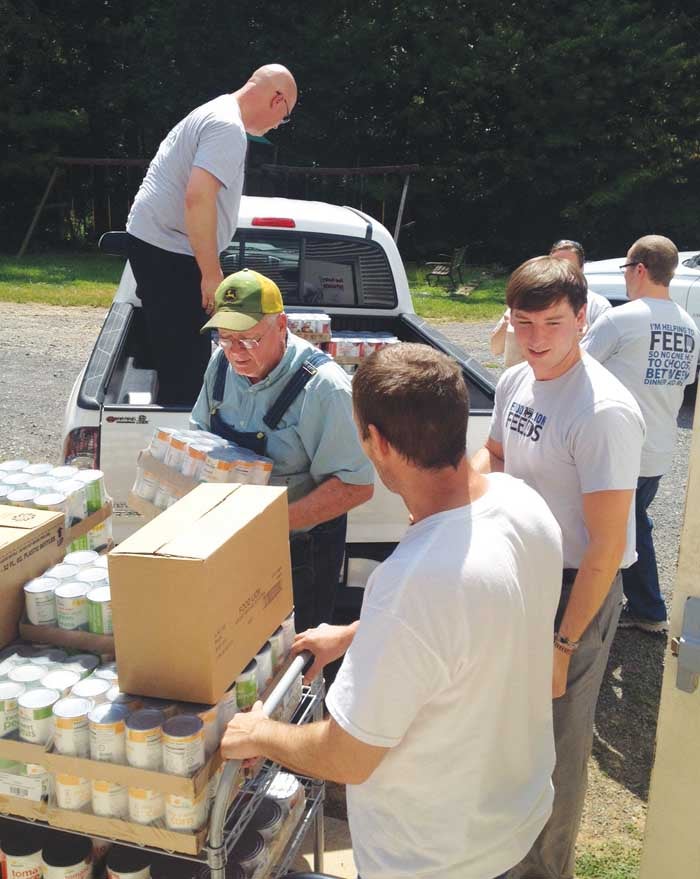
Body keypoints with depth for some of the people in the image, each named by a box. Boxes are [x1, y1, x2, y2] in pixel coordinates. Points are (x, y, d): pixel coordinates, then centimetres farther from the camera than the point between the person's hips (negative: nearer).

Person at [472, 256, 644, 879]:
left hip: (576, 591, -7)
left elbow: (606, 546, -23)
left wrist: (564, 646, -20)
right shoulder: (515, 382, -2)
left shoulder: (605, 412, -25)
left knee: (557, 740, 9)